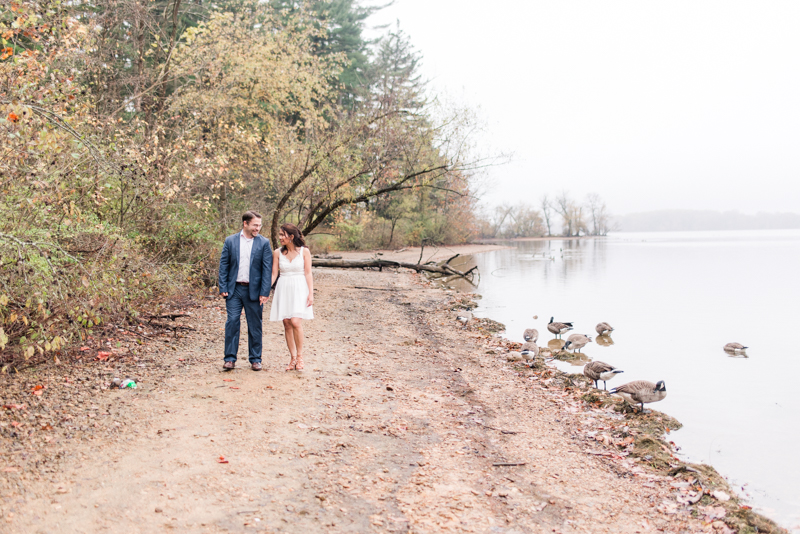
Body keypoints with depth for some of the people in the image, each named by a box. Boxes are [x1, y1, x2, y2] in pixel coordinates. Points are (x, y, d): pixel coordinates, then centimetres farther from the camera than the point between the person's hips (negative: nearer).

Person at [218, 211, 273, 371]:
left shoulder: (264, 243, 1)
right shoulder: (230, 241, 4)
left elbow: (267, 269, -3)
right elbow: (223, 265, 4)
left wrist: (265, 292, -9)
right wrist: (223, 288, -3)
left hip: (254, 290, -1)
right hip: (234, 289, 1)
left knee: (255, 325, 6)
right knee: (232, 322, -2)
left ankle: (255, 359, 16)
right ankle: (230, 359, 8)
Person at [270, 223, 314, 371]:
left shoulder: (304, 251, 0)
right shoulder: (278, 253, 7)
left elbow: (308, 274, -1)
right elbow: (274, 274, 7)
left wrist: (311, 293, -8)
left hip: (299, 289, -3)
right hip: (283, 290, 3)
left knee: (295, 322, -16)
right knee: (287, 324, 2)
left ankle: (300, 356, -1)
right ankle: (293, 358, 12)